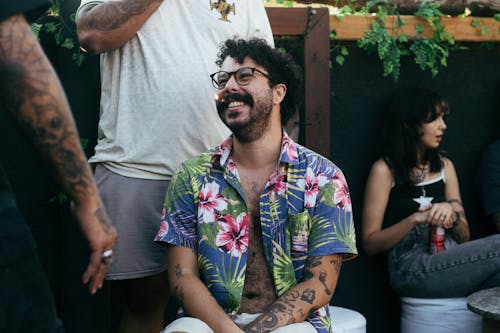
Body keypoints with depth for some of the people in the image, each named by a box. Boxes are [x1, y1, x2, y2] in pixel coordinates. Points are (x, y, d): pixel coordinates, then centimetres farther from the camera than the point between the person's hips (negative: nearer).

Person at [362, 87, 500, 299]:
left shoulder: (444, 166, 18)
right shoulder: (385, 170, 0)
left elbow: (464, 237, 18)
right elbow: (370, 243, -2)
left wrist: (451, 214, -5)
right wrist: (415, 220, -15)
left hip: (449, 261, 6)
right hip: (411, 270, -5)